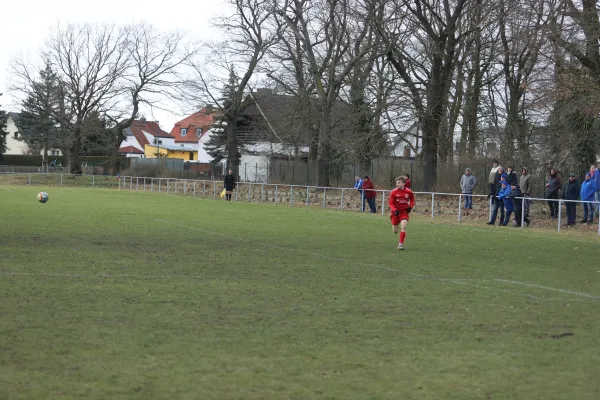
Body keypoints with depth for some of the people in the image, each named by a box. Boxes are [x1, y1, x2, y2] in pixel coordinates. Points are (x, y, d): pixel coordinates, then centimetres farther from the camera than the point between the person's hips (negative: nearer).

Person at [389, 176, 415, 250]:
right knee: (395, 231, 6)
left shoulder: (409, 192, -7)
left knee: (403, 226, -23)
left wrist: (410, 206, -7)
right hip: (395, 212, 1)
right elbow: (391, 203, -6)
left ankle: (401, 243, -14)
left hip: (404, 212, -1)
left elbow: (412, 200, 12)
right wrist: (394, 210, -24)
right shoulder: (393, 192, -9)